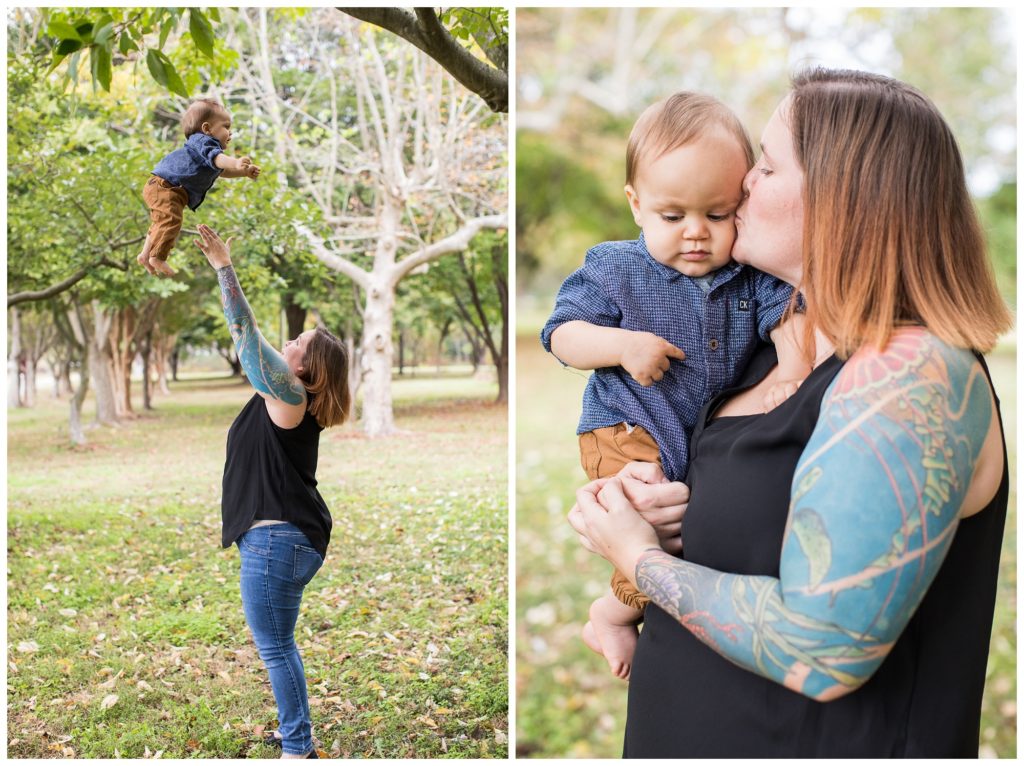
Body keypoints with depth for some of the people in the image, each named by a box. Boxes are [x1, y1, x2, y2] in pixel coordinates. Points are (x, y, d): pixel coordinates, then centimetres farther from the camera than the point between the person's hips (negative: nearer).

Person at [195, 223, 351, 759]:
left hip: (276, 538, -11)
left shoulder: (289, 395, -14)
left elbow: (247, 333, -21)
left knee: (274, 647, -2)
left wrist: (224, 267, -20)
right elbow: (248, 336, 17)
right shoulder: (287, 398, 12)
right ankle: (294, 731, 32)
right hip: (286, 538, 11)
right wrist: (222, 269, 20)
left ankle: (298, 749, 7)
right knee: (277, 644, 21)